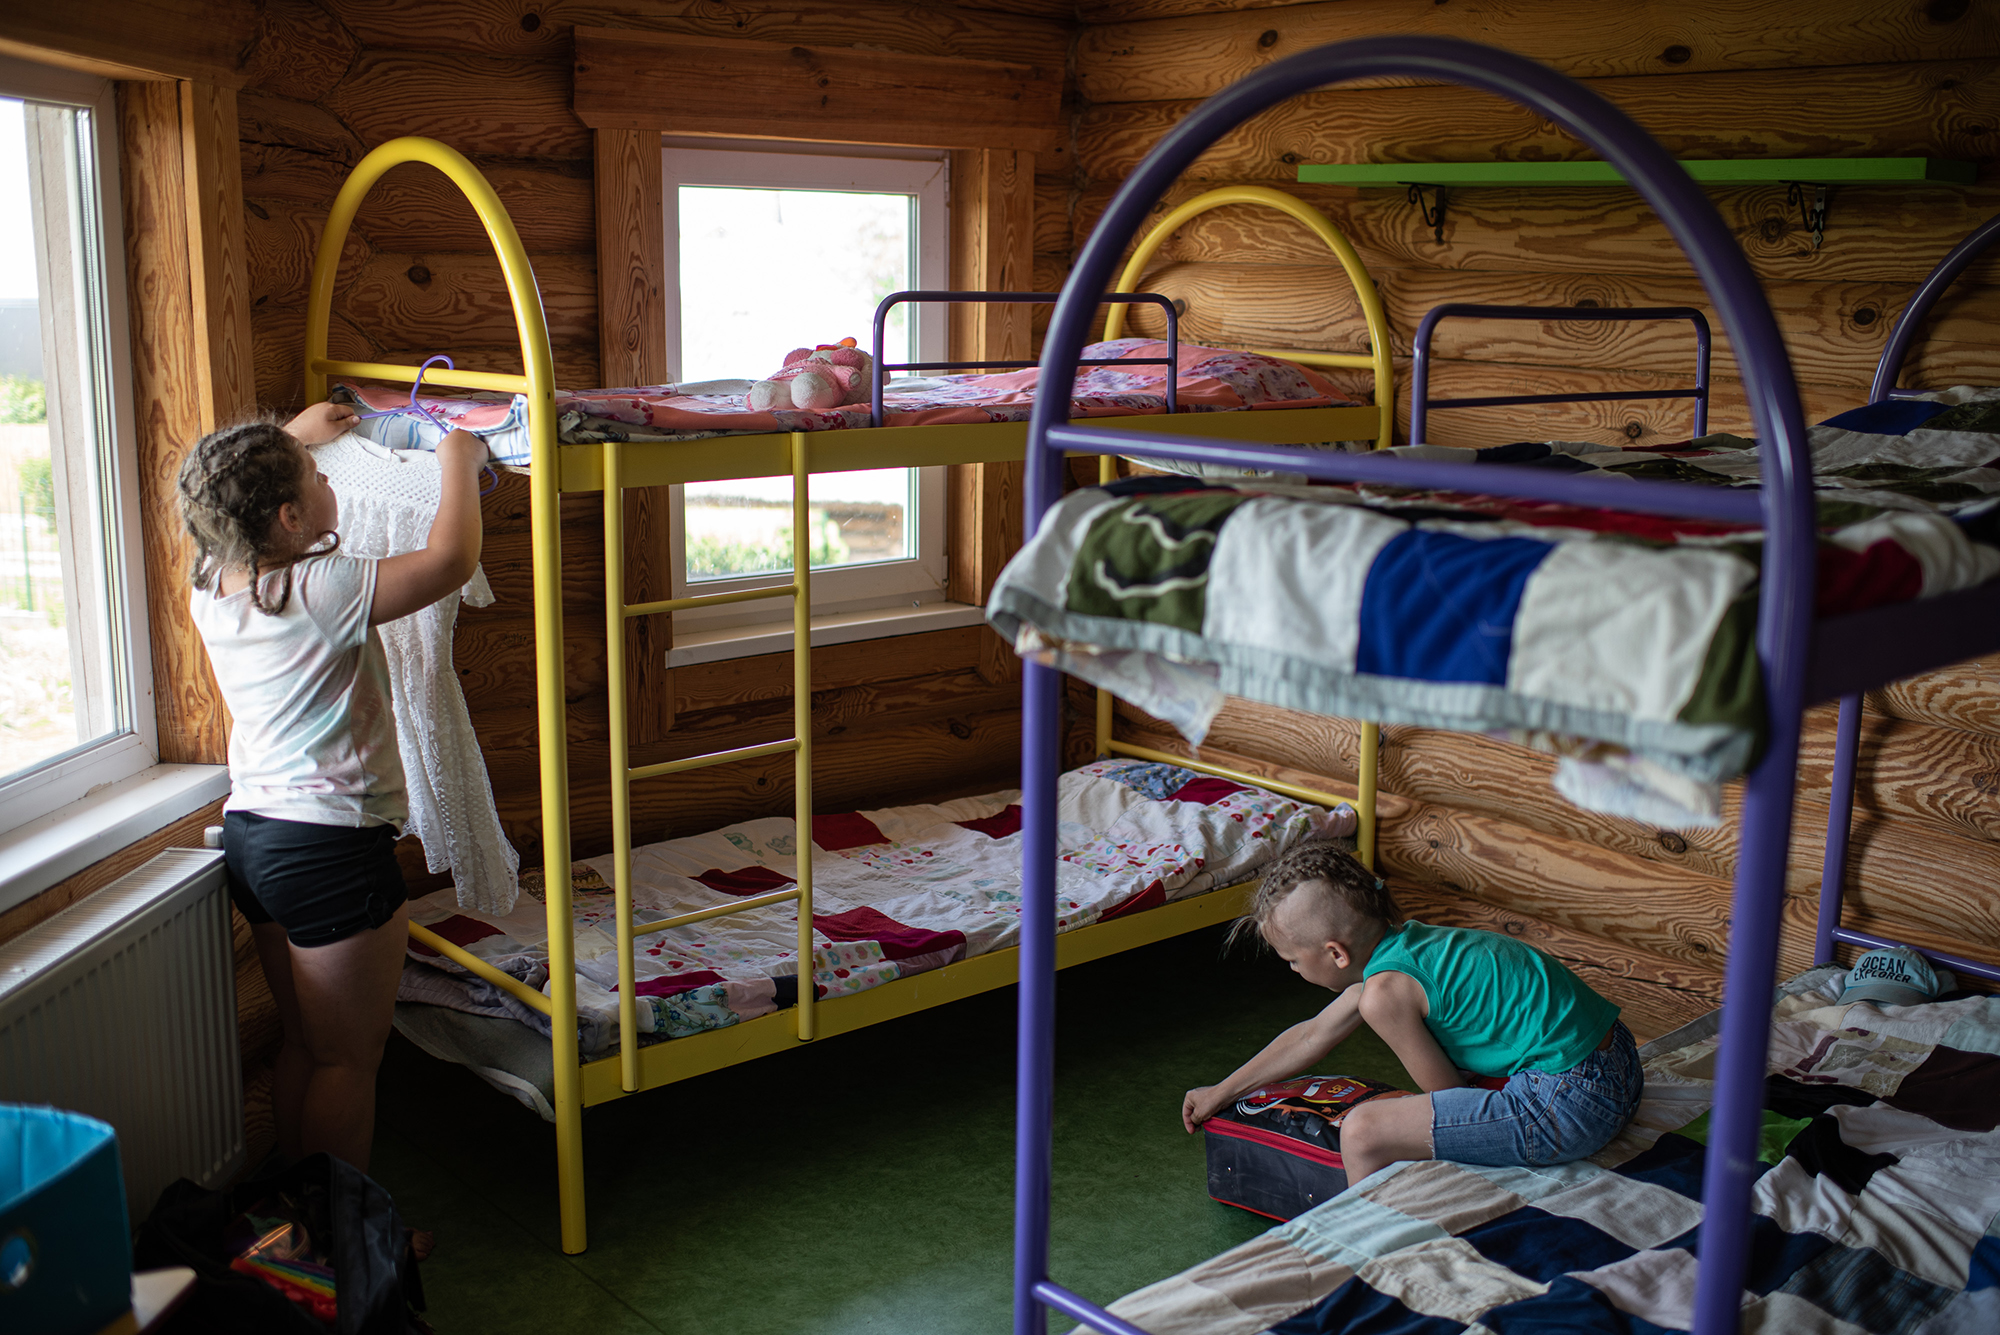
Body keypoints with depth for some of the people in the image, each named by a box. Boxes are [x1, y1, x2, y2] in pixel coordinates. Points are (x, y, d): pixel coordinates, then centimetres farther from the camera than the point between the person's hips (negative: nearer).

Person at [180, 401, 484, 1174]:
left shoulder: (213, 585, 3)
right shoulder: (317, 591, -21)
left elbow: (231, 498, 26)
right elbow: (451, 559, -22)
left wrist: (295, 436, 35)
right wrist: (458, 463, -6)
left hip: (250, 831, 9)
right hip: (333, 847, -9)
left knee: (302, 1045, 19)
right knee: (348, 1059, 4)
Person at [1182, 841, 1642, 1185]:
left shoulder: (1384, 992, -17)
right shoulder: (1393, 943, 10)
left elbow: (1447, 1094, -5)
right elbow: (1312, 1036, 23)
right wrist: (1221, 1093, 31)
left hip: (1569, 1107, -10)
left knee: (1362, 1134, -11)